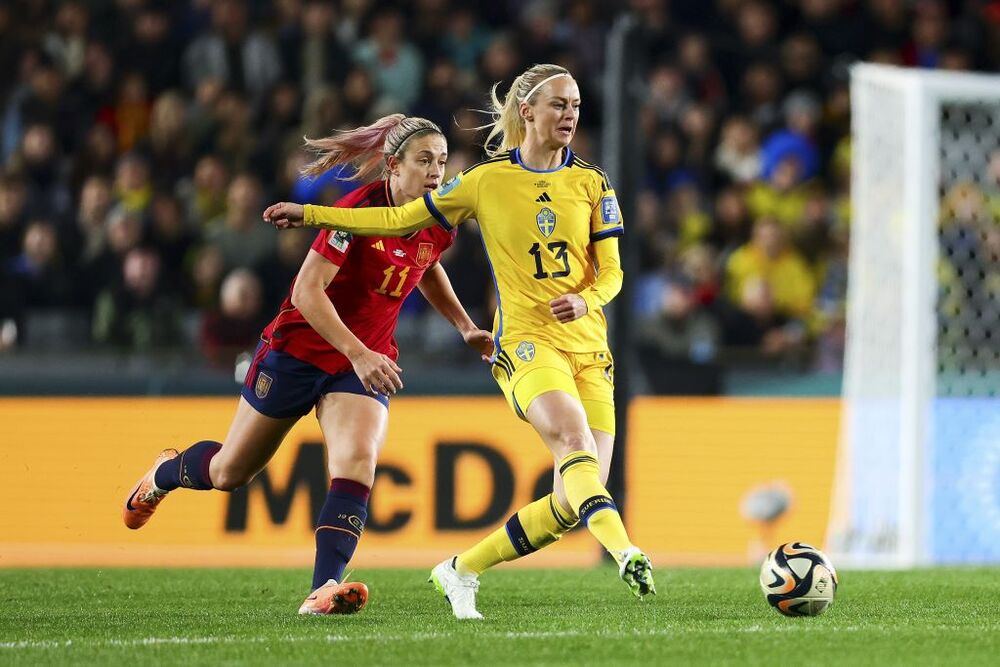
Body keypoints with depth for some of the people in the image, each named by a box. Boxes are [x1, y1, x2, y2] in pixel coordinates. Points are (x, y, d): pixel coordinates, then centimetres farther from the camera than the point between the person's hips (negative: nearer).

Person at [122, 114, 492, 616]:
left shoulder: (437, 226, -4)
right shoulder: (358, 210, -24)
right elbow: (307, 292, -27)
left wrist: (465, 326, 14)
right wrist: (358, 354, -33)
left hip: (366, 361, 4)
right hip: (300, 349, -4)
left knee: (357, 466, -23)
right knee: (229, 472, 13)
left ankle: (324, 588, -29)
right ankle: (164, 474, 46)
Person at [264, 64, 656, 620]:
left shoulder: (592, 184, 10)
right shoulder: (487, 180, 5)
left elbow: (611, 271, 11)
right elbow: (404, 219, 15)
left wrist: (587, 299, -12)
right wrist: (312, 214, 14)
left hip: (588, 344, 3)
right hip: (526, 341, -3)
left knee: (572, 503, -5)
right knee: (575, 437, -33)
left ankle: (461, 572, 13)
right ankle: (626, 553, -52)